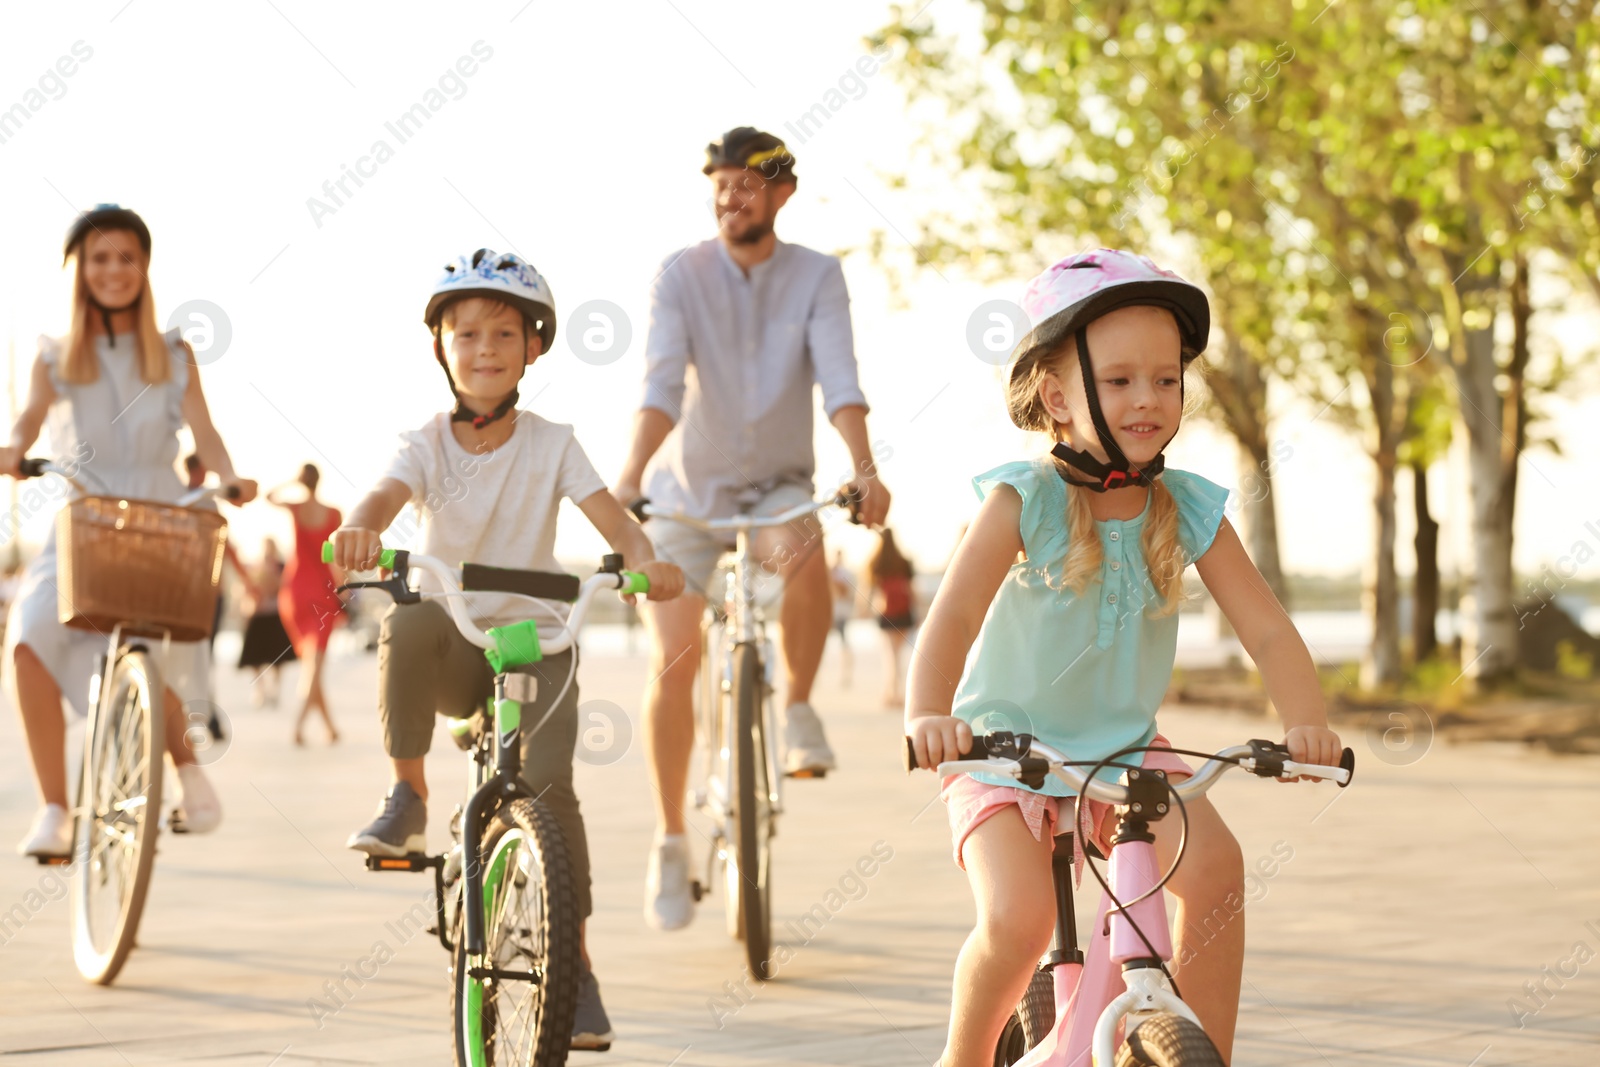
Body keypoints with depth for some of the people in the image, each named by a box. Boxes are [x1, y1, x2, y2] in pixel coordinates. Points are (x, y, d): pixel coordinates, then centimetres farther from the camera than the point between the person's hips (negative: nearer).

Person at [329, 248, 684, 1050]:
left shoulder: (551, 446, -1)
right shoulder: (427, 445, -2)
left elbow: (612, 519, -12)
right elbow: (386, 496, -22)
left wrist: (646, 561, -36)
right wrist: (358, 530, -47)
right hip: (452, 645, 0)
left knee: (547, 783, -21)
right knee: (408, 623, -36)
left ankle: (577, 967, -10)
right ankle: (407, 796, -19)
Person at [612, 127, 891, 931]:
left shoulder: (816, 277, -7)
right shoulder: (681, 275, -10)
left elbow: (838, 376, -21)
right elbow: (662, 382, -23)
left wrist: (863, 468, -38)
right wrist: (630, 476, -40)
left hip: (778, 483, 0)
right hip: (688, 487, 0)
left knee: (802, 552, -36)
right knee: (672, 662, -11)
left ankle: (798, 707, -11)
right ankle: (670, 842, 4)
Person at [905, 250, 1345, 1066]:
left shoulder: (1189, 511, -5)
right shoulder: (1022, 501, -15)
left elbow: (1267, 631, -8)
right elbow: (953, 616, -25)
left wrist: (1306, 723, -28)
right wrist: (927, 715, -44)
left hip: (1127, 750, 3)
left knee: (1214, 863, -22)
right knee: (1017, 917, -24)